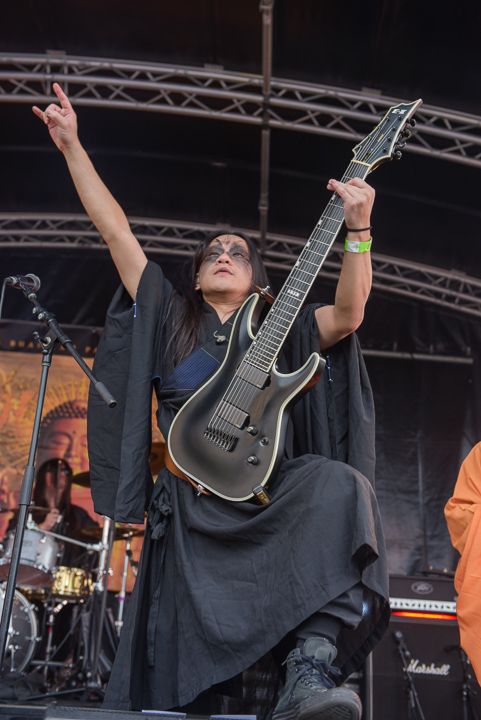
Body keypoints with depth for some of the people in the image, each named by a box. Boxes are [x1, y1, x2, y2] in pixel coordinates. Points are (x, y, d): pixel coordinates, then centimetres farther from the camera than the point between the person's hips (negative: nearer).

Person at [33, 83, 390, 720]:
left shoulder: (280, 330, 20)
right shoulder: (170, 318, 21)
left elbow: (348, 314, 1)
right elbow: (116, 229, 19)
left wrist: (358, 229, -12)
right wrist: (72, 146, 19)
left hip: (268, 488, 0)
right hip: (191, 504, 1)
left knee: (341, 486, -34)